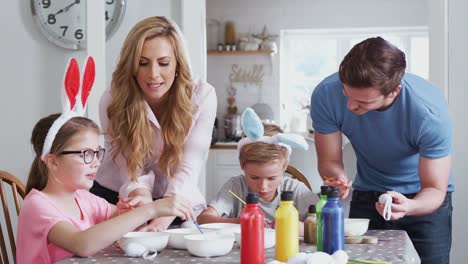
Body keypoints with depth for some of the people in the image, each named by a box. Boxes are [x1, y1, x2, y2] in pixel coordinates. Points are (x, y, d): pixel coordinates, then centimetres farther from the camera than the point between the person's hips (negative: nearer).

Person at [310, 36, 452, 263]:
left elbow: (435, 191, -23)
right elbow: (329, 161, -13)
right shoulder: (326, 94, -26)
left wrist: (408, 207, -45)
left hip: (421, 198, -2)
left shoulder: (430, 111, -31)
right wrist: (337, 178, -36)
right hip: (367, 193, 2)